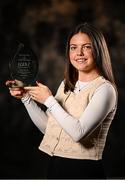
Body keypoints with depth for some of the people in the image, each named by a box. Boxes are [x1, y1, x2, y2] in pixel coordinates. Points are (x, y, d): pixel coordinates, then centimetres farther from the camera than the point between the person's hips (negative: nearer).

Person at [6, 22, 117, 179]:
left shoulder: (104, 89, -13)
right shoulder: (66, 84, 10)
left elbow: (78, 132, -24)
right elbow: (47, 127, 12)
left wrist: (49, 100, -17)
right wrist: (26, 98, 3)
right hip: (55, 166, 7)